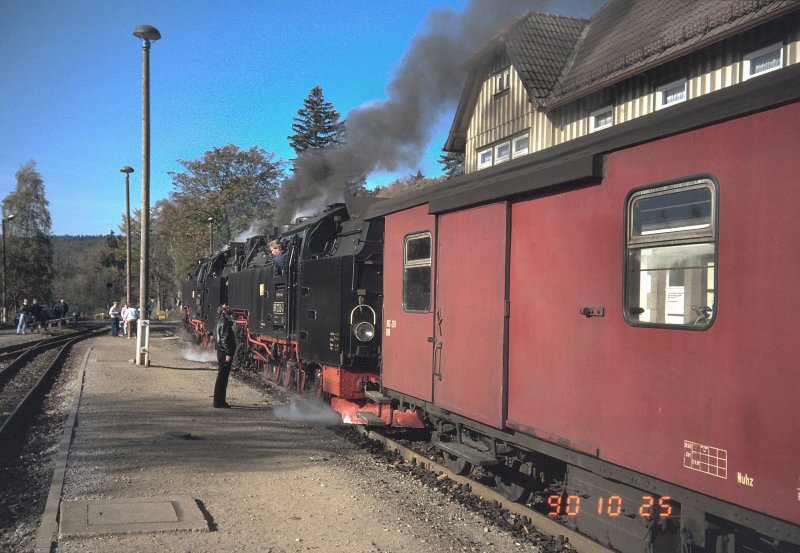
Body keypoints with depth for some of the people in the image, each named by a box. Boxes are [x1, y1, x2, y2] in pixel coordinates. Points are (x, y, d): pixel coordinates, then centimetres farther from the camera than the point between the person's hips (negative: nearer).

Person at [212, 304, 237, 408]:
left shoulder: (219, 322, 15)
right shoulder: (224, 323, -15)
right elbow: (225, 339, -20)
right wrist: (228, 353, -22)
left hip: (221, 352, 10)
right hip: (225, 353, -10)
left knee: (222, 377, 15)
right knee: (222, 377, -6)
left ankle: (220, 401, 22)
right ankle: (218, 403, -2)